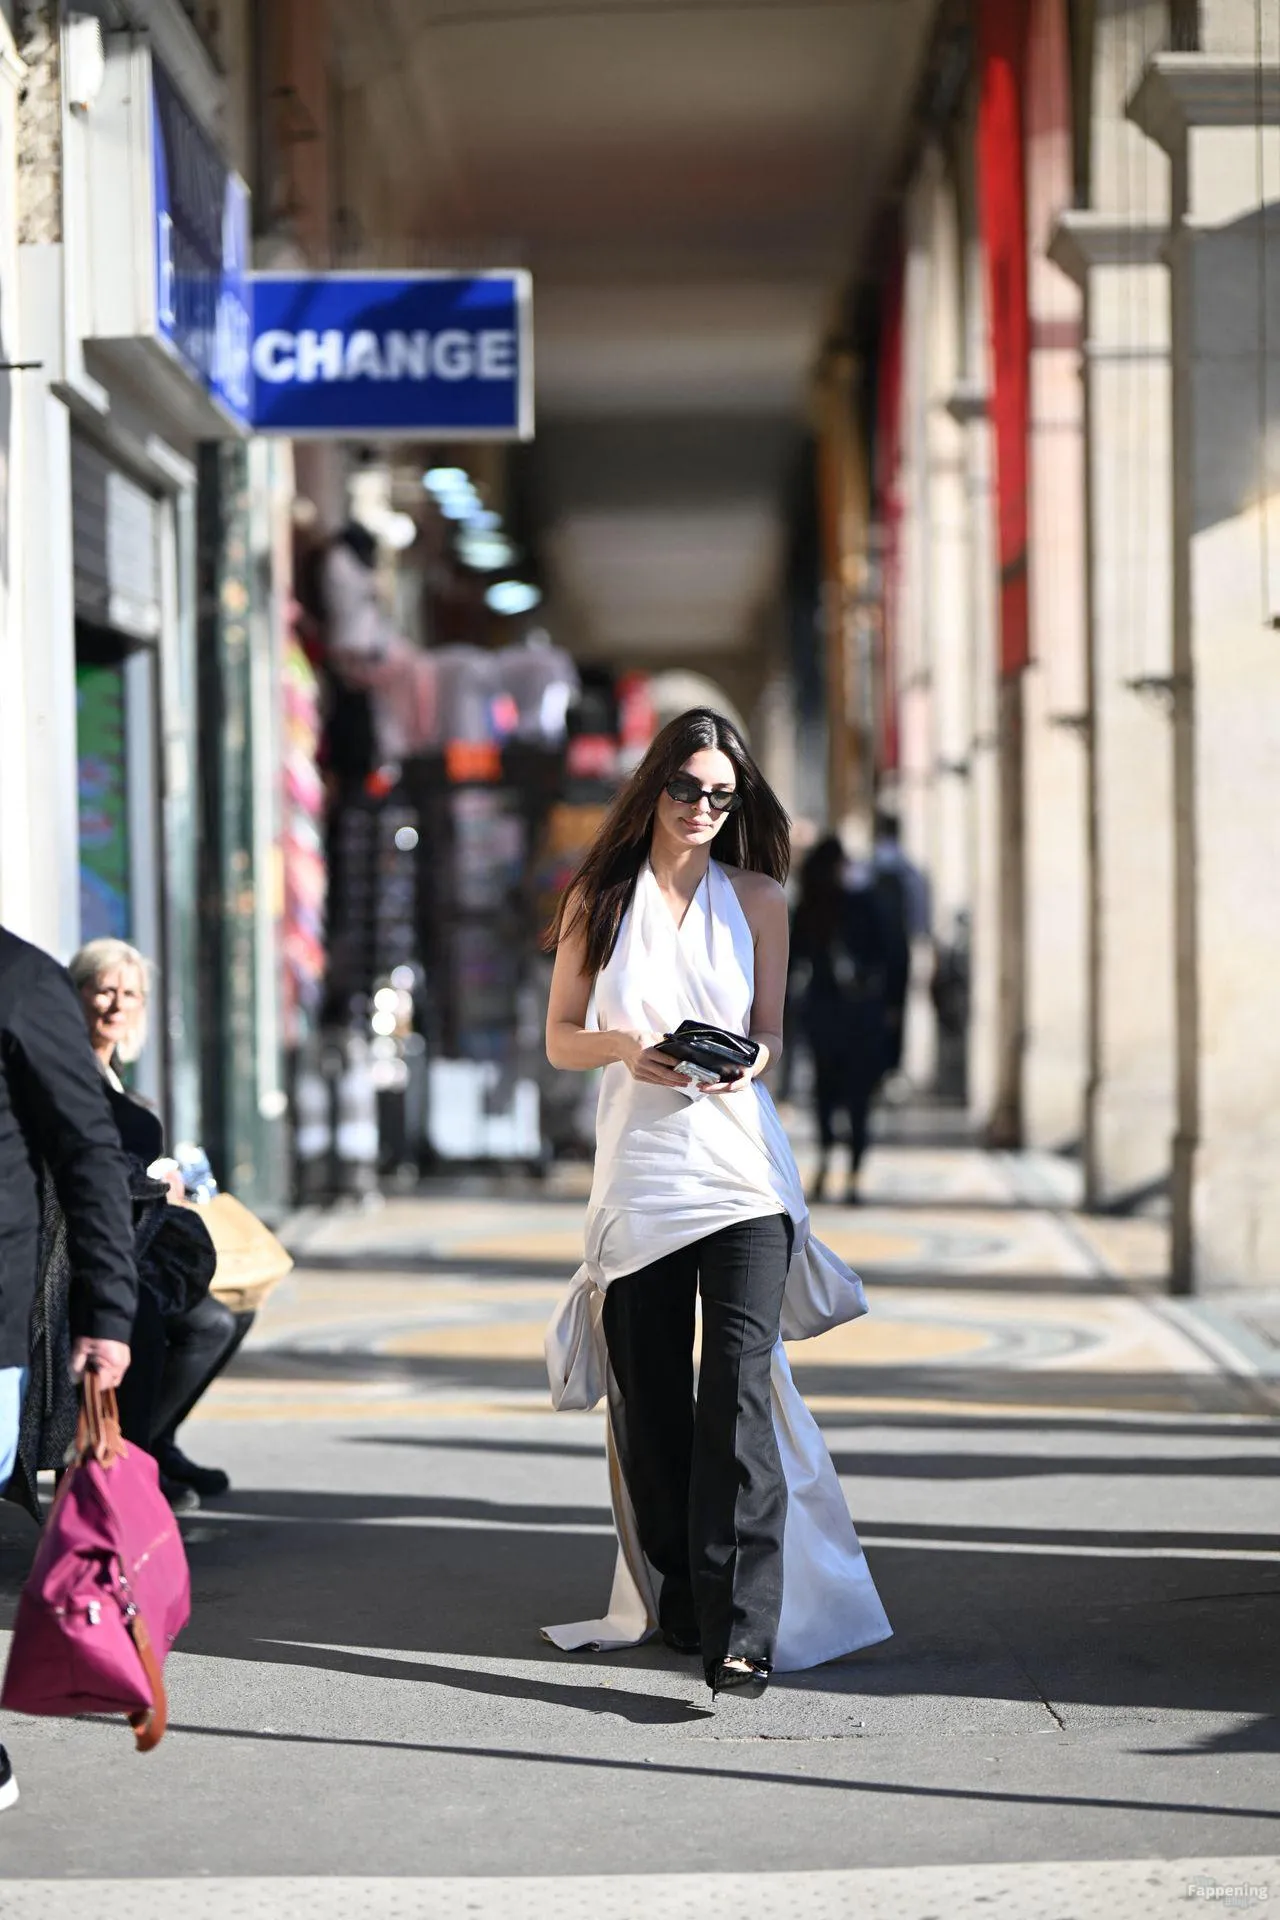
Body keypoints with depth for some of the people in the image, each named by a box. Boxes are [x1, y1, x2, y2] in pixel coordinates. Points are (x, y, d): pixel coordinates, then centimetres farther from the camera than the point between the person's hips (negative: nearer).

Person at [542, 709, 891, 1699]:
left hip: (743, 1171, -1)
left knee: (739, 1393, -14)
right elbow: (561, 1038, 10)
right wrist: (624, 1047, -11)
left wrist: (739, 1062, -11)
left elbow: (769, 1039, 12)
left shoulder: (759, 900, 9)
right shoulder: (598, 900, 9)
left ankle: (741, 1633, -20)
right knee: (649, 1401, 5)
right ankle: (674, 1602, 22)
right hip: (638, 1171, 1)